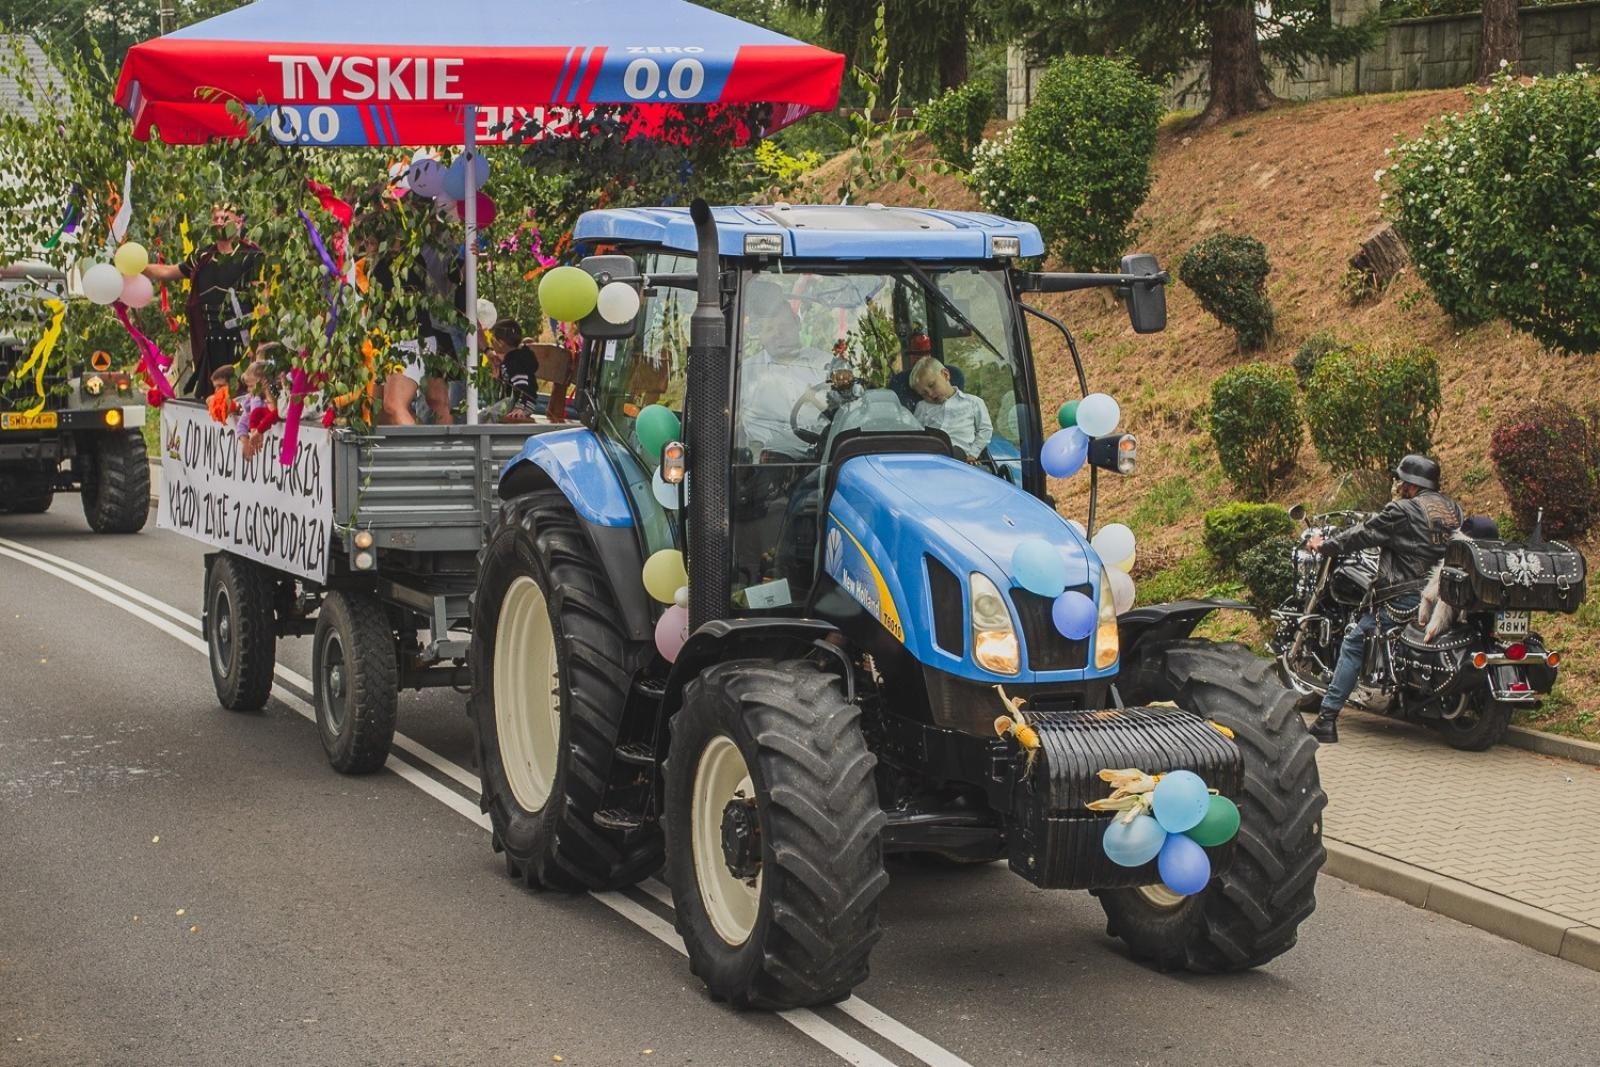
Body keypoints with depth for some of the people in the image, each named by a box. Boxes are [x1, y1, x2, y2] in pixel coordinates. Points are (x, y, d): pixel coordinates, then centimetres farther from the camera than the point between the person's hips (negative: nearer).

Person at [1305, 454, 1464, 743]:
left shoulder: (1402, 511, -7)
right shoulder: (1453, 509, 13)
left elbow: (1363, 535, 0)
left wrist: (1324, 545, 16)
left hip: (1407, 599, -7)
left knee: (1355, 640, 4)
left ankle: (1327, 719, -3)